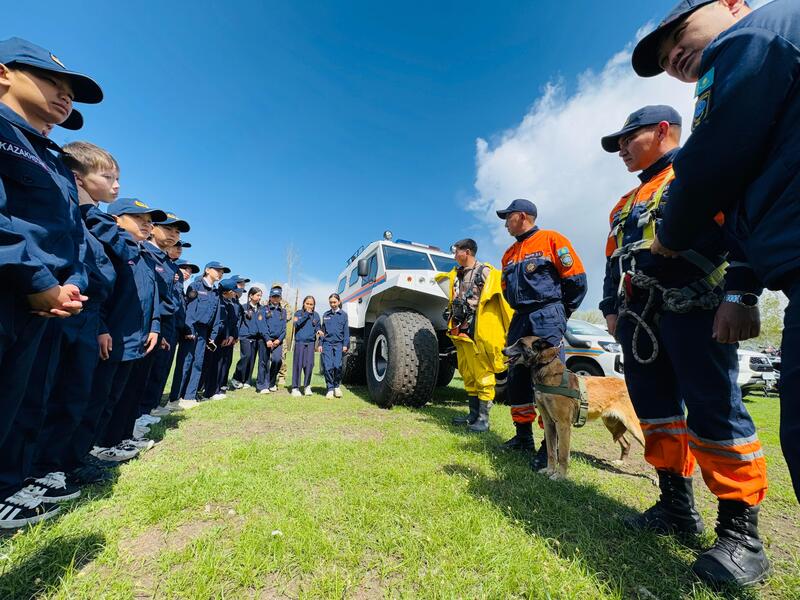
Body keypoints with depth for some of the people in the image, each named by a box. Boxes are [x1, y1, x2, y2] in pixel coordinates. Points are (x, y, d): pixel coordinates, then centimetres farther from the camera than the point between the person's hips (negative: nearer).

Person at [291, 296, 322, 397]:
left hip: (311, 342, 2)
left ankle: (307, 386, 13)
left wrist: (318, 330, -4)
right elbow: (296, 324, -9)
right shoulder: (298, 313, 6)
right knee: (298, 364, -2)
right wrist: (306, 315, -11)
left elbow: (318, 326, 17)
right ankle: (295, 387, 9)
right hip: (300, 341, -2)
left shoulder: (316, 314, 12)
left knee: (309, 364, -3)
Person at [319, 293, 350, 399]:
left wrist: (345, 345, -3)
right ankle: (330, 388, 8)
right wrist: (320, 344, 9)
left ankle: (337, 386, 12)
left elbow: (346, 331, 5)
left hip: (338, 343, -2)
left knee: (337, 365, -11)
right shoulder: (326, 315, 13)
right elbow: (323, 330, 16)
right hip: (327, 343, 2)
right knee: (328, 366, -5)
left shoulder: (343, 314, 7)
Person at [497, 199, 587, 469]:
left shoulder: (551, 239, 0)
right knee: (517, 378, 7)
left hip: (547, 317, -7)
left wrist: (561, 312, 2)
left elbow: (576, 279, -4)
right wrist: (521, 311, 14)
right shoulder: (510, 253, 20)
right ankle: (523, 434, 20)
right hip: (520, 319, 7)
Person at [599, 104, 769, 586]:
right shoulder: (626, 204, 27)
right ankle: (678, 508, 21)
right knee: (657, 412, 8)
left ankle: (741, 533, 6)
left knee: (714, 413, -8)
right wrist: (612, 308, 14)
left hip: (693, 309, -7)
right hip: (639, 319, 8)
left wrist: (740, 294, -19)